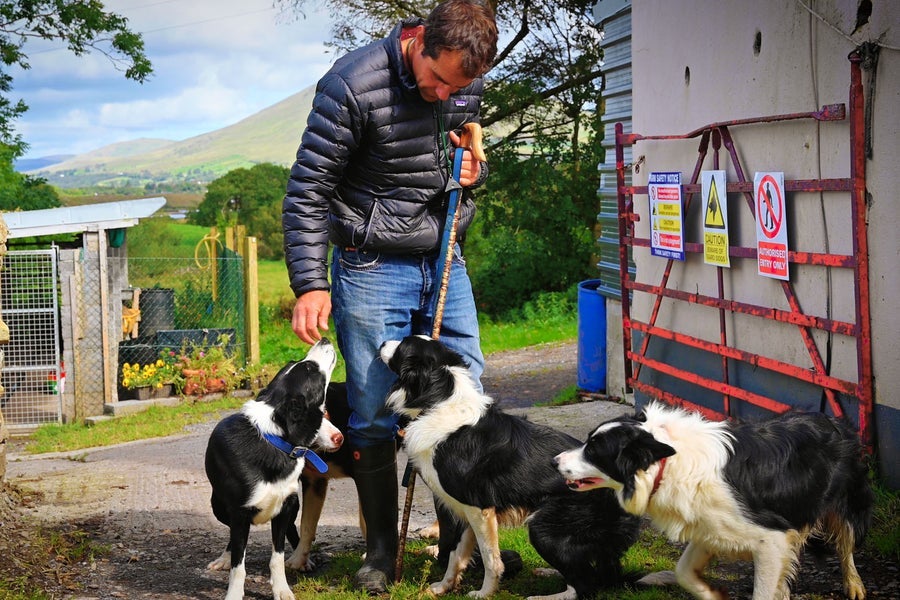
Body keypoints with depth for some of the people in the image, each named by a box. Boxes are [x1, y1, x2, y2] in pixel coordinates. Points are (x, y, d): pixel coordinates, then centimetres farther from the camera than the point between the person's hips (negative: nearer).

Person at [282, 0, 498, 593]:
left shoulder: (469, 82, -1)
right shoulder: (353, 85, -19)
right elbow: (306, 191, -14)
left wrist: (473, 171, -6)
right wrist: (310, 285, -19)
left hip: (445, 261, 5)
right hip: (372, 269, -5)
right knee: (375, 418, -1)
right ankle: (381, 551, 14)